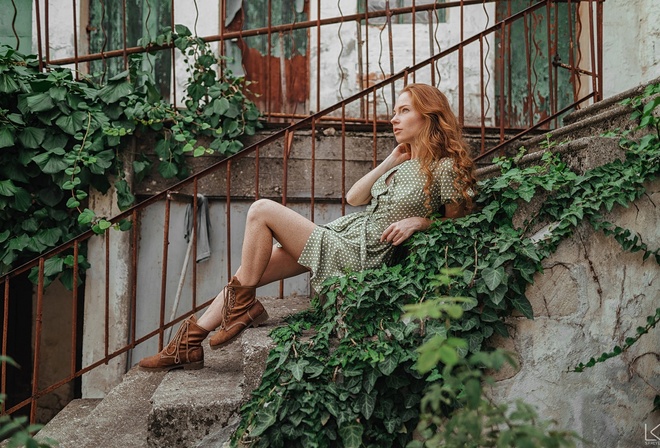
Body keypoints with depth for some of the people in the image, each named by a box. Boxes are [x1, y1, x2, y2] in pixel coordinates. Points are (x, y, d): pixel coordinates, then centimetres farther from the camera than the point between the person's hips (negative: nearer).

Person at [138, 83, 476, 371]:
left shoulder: (444, 168, -6)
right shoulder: (404, 164, 17)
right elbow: (353, 198, 10)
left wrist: (419, 221, -13)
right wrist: (391, 161, 5)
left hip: (355, 255, -9)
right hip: (340, 236, 9)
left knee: (262, 210, -14)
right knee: (247, 274, 2)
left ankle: (243, 305, -1)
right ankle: (189, 344, 10)